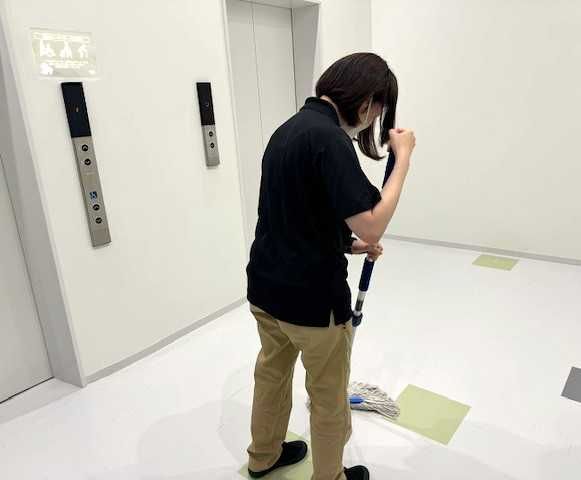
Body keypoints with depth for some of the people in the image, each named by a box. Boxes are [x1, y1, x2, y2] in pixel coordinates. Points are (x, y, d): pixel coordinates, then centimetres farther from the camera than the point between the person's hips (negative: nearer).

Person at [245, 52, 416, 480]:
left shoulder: (289, 128, 7)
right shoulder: (329, 139, -22)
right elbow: (371, 226, -26)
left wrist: (348, 243, 13)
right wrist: (403, 156, -17)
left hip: (265, 287, 9)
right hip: (311, 298, -9)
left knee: (271, 374, 27)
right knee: (329, 398, 16)